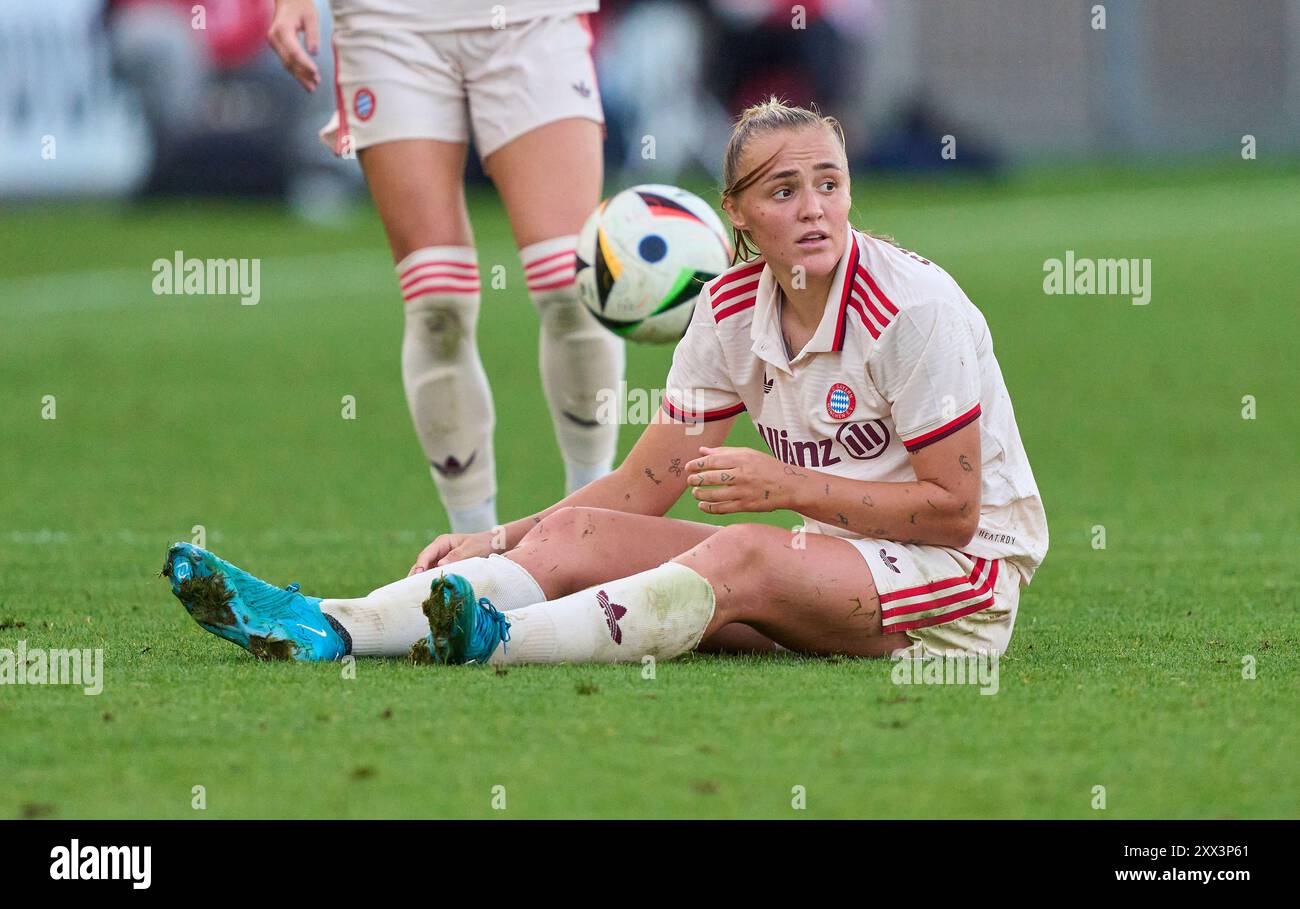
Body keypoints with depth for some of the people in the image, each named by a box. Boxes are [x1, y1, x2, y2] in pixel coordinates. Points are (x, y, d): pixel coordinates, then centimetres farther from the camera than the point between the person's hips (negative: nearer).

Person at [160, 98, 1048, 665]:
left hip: (964, 573, -6)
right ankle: (326, 628, -31)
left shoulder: (916, 305, -16)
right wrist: (498, 543, -7)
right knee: (576, 535, -12)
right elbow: (646, 484, 4)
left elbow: (952, 509, -17)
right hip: (827, 558, 6)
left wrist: (787, 486, -23)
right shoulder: (734, 307, 3)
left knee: (742, 557, -36)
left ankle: (498, 640, -56)